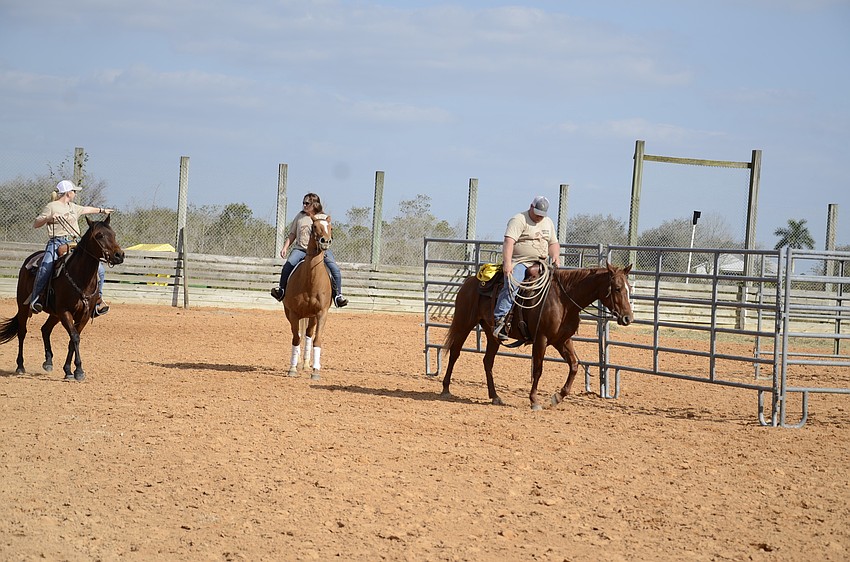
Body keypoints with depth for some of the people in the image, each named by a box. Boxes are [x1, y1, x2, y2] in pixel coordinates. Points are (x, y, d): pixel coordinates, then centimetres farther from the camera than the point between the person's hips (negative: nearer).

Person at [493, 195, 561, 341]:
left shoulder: (548, 222, 19)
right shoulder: (519, 220, -6)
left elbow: (553, 243, 25)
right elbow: (509, 242, -18)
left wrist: (555, 257, 2)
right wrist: (507, 263, -31)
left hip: (540, 264, 7)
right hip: (519, 262, -7)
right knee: (513, 284, -30)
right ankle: (500, 319, -36)